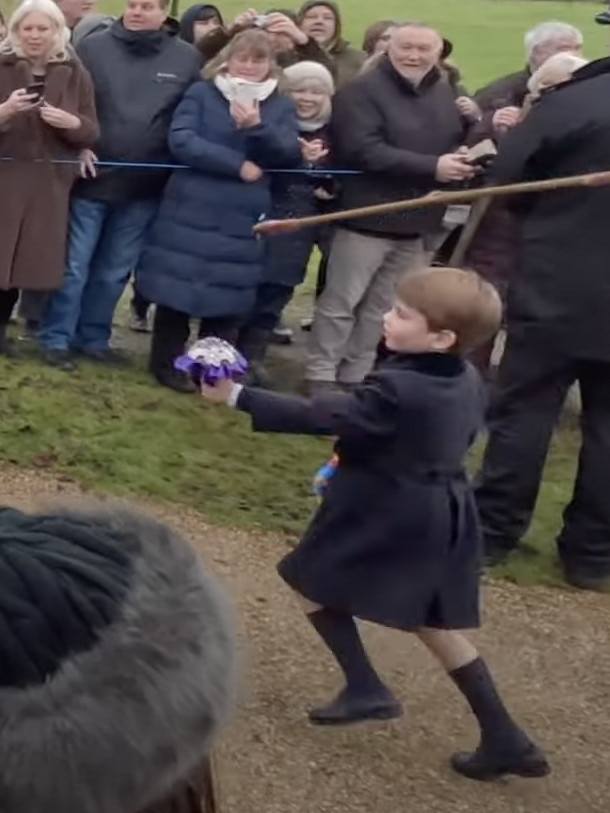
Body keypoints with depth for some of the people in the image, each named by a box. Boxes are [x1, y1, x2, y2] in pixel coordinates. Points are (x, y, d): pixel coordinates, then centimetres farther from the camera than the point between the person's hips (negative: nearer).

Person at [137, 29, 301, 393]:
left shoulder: (281, 106, 8)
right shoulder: (202, 93, 2)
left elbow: (290, 156, -4)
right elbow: (181, 141, -11)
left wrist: (257, 127, -21)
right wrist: (238, 165, -15)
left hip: (242, 219, 2)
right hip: (190, 211, -2)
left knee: (229, 296, 4)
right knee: (177, 288, 2)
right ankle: (167, 363, 15)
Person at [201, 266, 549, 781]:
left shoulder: (396, 391, -27)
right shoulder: (467, 381, -2)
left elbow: (319, 417, -26)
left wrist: (238, 396, -23)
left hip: (384, 517, -8)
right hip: (440, 518, 8)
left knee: (315, 585, 14)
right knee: (435, 624, 16)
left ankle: (365, 688, 14)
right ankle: (505, 739, 15)